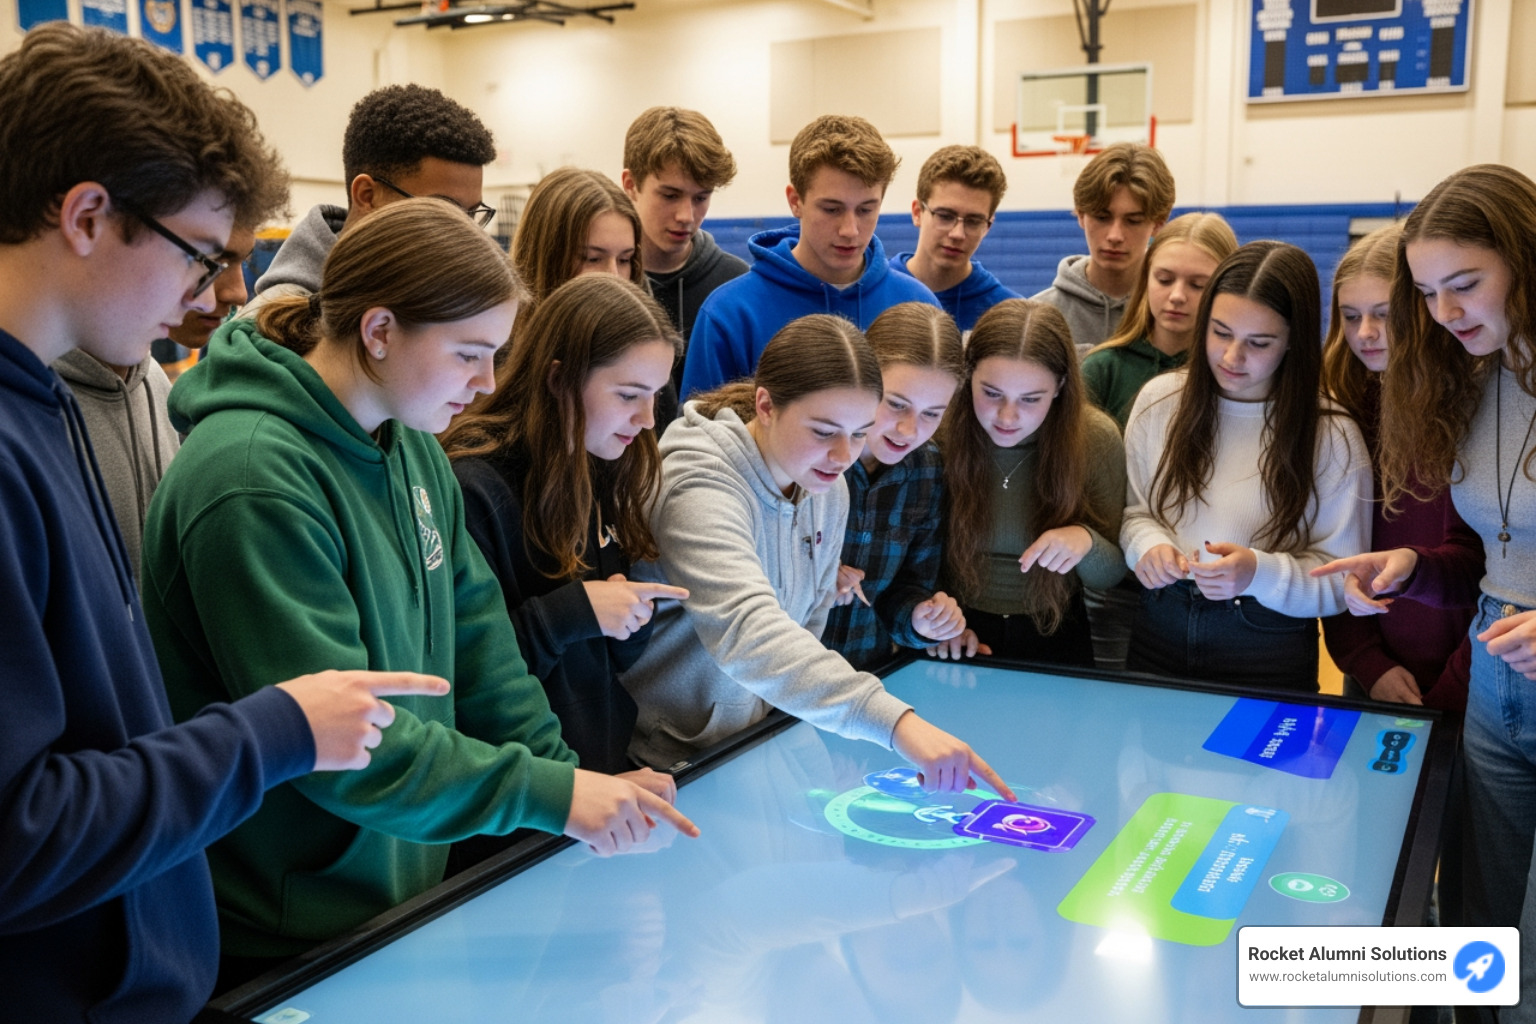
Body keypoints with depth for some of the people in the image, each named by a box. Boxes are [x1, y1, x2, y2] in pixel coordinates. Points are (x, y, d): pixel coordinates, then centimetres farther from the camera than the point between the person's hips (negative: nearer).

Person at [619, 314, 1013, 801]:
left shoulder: (827, 488, 2)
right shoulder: (700, 487, -24)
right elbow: (746, 630, -39)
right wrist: (896, 722, -48)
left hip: (754, 752, 7)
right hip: (664, 763, -7)